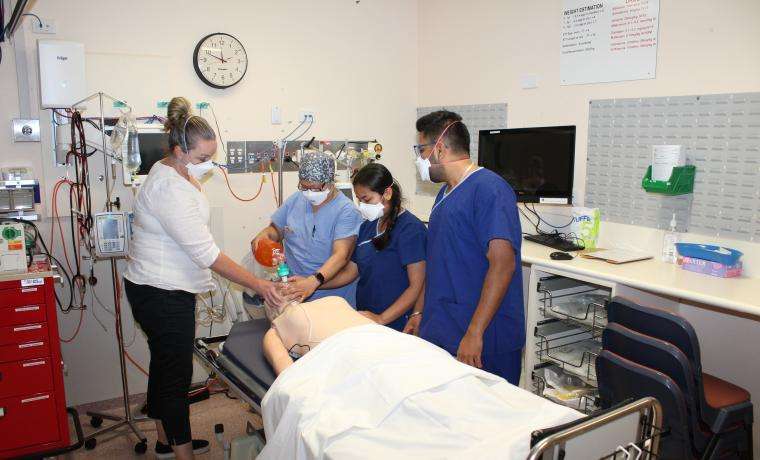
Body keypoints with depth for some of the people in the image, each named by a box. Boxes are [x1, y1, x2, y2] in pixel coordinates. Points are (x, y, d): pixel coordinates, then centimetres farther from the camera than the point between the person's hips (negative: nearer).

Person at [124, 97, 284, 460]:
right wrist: (258, 285, -24)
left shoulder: (171, 170, 8)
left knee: (163, 363, 19)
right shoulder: (171, 189, -25)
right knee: (178, 373, -1)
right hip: (163, 296, -11)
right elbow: (206, 252, -27)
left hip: (159, 290, 11)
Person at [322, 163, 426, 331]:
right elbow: (350, 272, 11)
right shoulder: (367, 226, 10)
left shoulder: (410, 228, -14)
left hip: (395, 325, -6)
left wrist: (381, 319, -21)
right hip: (363, 319, 7)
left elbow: (417, 286, -18)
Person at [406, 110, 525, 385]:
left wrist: (474, 334, -24)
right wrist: (419, 313, 18)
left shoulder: (489, 189, -14)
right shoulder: (445, 193, 15)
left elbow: (503, 264, -22)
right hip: (439, 333, 8)